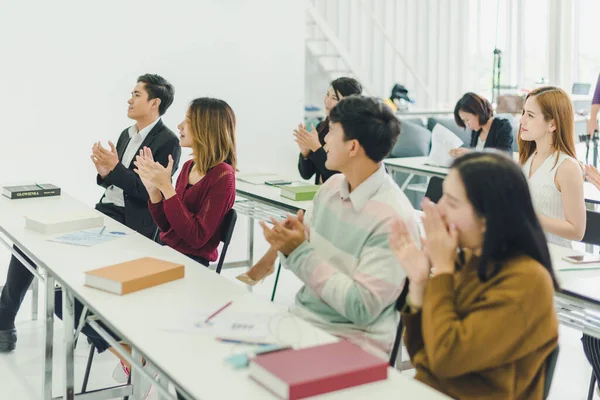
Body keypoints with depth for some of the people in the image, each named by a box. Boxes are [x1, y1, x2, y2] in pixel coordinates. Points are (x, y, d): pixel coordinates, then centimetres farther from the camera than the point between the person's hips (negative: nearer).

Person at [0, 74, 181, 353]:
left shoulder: (168, 143, -9)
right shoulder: (128, 134, 17)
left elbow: (152, 194, -15)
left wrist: (115, 168, -18)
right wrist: (105, 172, -4)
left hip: (131, 225, -8)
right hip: (104, 212, 8)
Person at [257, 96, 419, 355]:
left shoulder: (393, 217, -19)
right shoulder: (332, 186, 3)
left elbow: (362, 308, -21)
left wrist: (300, 253, -20)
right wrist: (288, 244, -11)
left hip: (351, 341, -7)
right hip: (302, 318, 7)